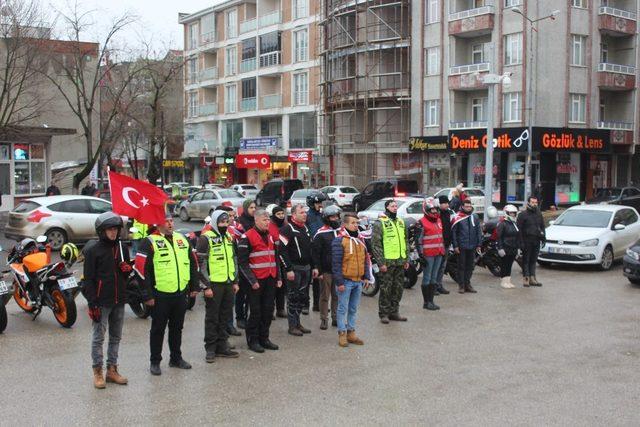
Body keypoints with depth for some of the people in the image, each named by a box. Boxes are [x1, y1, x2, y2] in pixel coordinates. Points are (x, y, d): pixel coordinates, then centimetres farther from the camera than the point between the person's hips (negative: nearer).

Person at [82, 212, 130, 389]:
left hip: (119, 301, 6)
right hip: (101, 302, -6)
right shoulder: (93, 250, -8)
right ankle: (98, 372, 12)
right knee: (98, 338, 2)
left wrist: (128, 268, -4)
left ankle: (112, 370, 23)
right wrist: (92, 304, -15)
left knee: (116, 337, 13)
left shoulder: (122, 247, 9)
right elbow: (88, 278, -10)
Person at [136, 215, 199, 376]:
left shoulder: (182, 239, 11)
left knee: (177, 327, 17)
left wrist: (194, 286, 14)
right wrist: (147, 295, -13)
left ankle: (176, 358, 31)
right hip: (160, 295, -5)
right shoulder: (150, 242, -8)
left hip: (181, 293, 5)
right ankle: (155, 362, 17)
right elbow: (142, 269, -12)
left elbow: (193, 263, 18)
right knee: (158, 329, 6)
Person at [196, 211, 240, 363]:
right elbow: (201, 264, -12)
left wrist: (235, 281, 15)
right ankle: (210, 349, 10)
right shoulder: (205, 238, -10)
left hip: (228, 283, 7)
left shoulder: (229, 237, 13)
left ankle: (222, 346, 22)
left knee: (225, 316, 12)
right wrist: (206, 286, -15)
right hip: (213, 284, -7)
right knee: (212, 317, 2)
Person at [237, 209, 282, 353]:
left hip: (270, 279, 7)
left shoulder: (270, 236, 15)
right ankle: (253, 340, 11)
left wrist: (278, 277, 14)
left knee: (268, 310, 9)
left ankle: (264, 338, 21)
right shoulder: (247, 237, -9)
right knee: (256, 311, 0)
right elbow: (242, 262, -11)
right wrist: (252, 281, -15)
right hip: (257, 281, -7)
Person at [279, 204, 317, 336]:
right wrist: (288, 269, -20)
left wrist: (313, 267, 16)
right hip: (294, 269, -8)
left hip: (306, 268, 8)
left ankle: (297, 323, 23)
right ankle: (292, 326, 6)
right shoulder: (287, 229, -11)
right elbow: (282, 251, -17)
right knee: (293, 298, -2)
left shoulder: (305, 228, 15)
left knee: (303, 297, 13)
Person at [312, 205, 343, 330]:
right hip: (326, 271, -5)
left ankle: (336, 318, 20)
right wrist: (319, 271, -11)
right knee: (325, 296, 3)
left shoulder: (342, 231, 9)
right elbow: (315, 254, -8)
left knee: (337, 296, 11)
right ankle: (324, 319, 11)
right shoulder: (321, 234, -8)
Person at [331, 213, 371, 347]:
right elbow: (336, 263, -13)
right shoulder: (339, 240, -11)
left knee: (353, 309, 13)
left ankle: (351, 332, 22)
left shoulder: (360, 240, 12)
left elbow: (365, 259, 18)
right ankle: (342, 334, 7)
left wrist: (366, 276, 11)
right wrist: (339, 282, -16)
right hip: (345, 281, -7)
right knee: (343, 308, 0)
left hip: (358, 281, 7)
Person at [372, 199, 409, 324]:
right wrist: (381, 262, -16)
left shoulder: (401, 222, 15)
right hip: (387, 262, -7)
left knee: (398, 288, 12)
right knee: (385, 289, -1)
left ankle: (394, 312, 23)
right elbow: (375, 244, -11)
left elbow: (405, 242, 21)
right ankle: (383, 314, 9)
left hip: (400, 262, 7)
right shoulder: (380, 223, -7)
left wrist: (406, 259, 14)